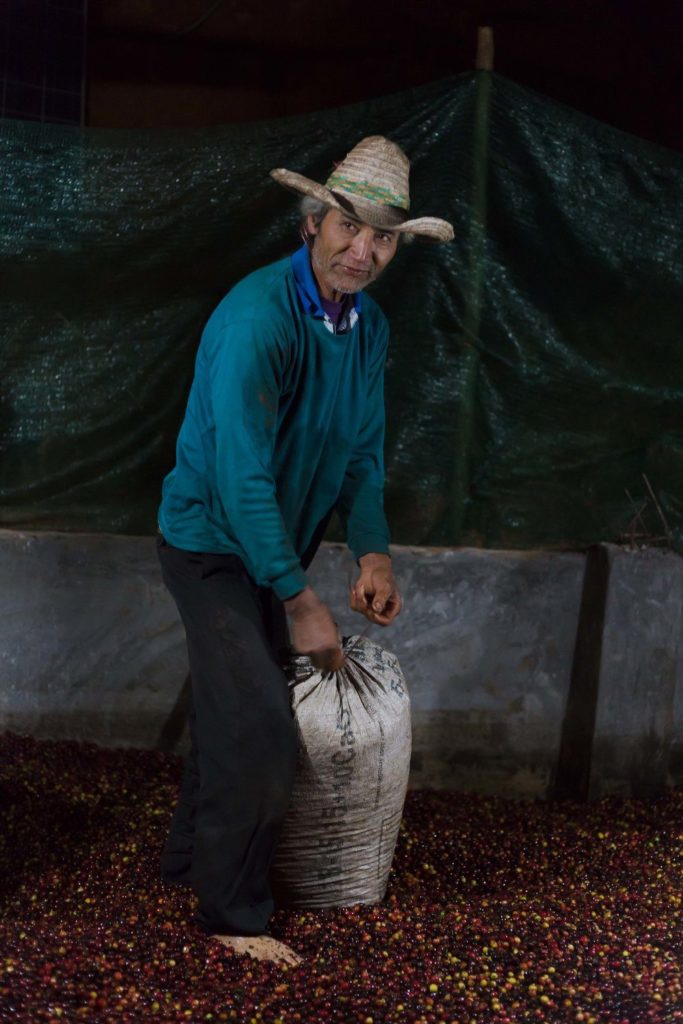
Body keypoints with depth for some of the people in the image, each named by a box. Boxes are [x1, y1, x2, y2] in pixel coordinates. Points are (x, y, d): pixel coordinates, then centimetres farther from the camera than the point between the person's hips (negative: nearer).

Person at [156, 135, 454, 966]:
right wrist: (301, 603, -28)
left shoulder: (368, 326, -1)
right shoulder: (257, 319, -28)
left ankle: (190, 856, 38)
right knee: (259, 726, -11)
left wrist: (372, 552, -10)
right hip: (212, 543, -8)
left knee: (232, 706, 19)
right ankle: (233, 914, 4)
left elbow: (364, 452, 6)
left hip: (274, 545, 8)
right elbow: (243, 478, -30)